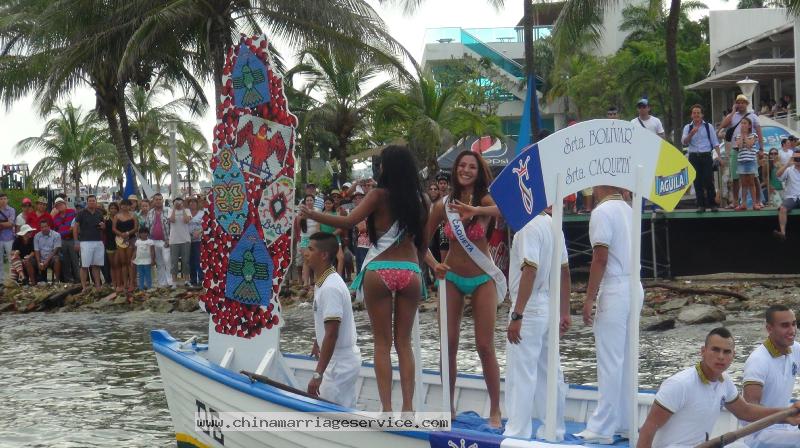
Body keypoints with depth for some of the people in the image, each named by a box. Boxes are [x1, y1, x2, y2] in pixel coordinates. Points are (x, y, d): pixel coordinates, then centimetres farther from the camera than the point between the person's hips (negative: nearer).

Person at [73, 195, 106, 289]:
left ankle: (97, 285, 11)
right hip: (85, 242, -4)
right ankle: (84, 287, -2)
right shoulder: (81, 213, 0)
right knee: (84, 266, -4)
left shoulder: (99, 213, 14)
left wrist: (103, 226, 0)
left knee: (96, 265, 6)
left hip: (98, 242, 4)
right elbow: (75, 227, -2)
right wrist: (76, 242, -8)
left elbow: (104, 227, 26)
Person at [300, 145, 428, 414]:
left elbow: (349, 222, -15)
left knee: (382, 343, 3)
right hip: (410, 271, 3)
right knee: (404, 343, 10)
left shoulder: (380, 195, -5)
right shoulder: (418, 200, 7)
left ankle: (386, 407, -1)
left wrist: (312, 215, -6)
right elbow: (423, 243, 12)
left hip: (380, 271, -3)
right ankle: (408, 407, 5)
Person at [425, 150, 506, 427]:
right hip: (452, 278, 3)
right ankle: (449, 407, 17)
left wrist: (476, 210, -48)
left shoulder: (485, 200, -8)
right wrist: (433, 265, -6)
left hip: (482, 279, -3)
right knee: (448, 345, 5)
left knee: (485, 346, -2)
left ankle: (495, 411, 7)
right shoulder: (443, 205, -1)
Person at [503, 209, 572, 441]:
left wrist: (516, 315, -23)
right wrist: (565, 313, 20)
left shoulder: (530, 228, -17)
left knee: (520, 375, -5)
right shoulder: (552, 225, 11)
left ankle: (516, 434, -4)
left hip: (529, 309, -9)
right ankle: (555, 431, 21)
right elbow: (564, 271, 15)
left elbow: (530, 271, -24)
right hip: (549, 308, 9)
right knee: (549, 373, 15)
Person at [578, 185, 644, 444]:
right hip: (634, 287, 8)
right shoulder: (629, 210, 11)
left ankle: (602, 428, -2)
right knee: (626, 360, 13)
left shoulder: (602, 212, -12)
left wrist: (589, 298, -12)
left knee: (610, 362, -5)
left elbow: (601, 258, -16)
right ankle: (625, 423, 18)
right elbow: (626, 254, 11)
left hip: (614, 291, -8)